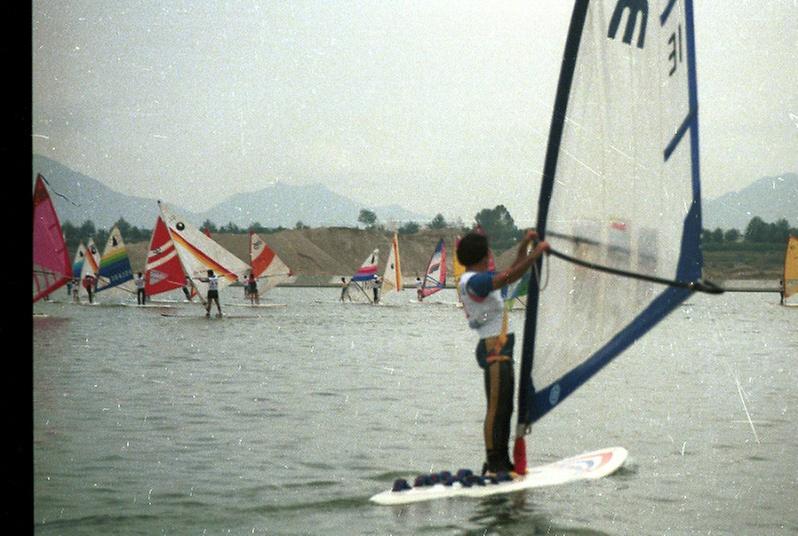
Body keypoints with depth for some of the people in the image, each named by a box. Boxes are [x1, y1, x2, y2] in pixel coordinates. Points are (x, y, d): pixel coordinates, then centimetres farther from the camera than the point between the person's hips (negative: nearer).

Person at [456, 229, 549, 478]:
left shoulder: (482, 278, 18)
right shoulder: (473, 280, -14)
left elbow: (514, 274, 28)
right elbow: (511, 275, -26)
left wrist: (524, 245, 21)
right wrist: (537, 252, -19)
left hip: (501, 349, 10)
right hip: (493, 350, -10)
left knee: (506, 408, 10)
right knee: (496, 409, -9)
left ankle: (502, 462, 13)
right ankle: (494, 465, -8)